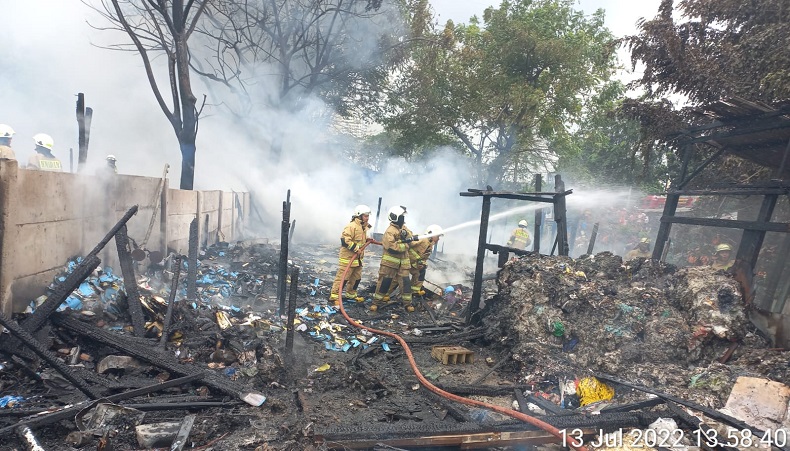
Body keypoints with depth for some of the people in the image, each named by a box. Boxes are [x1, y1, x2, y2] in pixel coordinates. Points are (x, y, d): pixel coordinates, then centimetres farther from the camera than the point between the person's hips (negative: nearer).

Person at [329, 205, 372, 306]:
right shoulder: (351, 226, -19)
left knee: (356, 277, 17)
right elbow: (344, 240, -26)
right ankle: (334, 296, 3)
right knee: (342, 277, -6)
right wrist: (356, 248, -24)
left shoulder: (364, 227, 12)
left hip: (358, 258, 9)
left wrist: (368, 240, 9)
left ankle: (351, 294, 33)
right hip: (348, 257, -9)